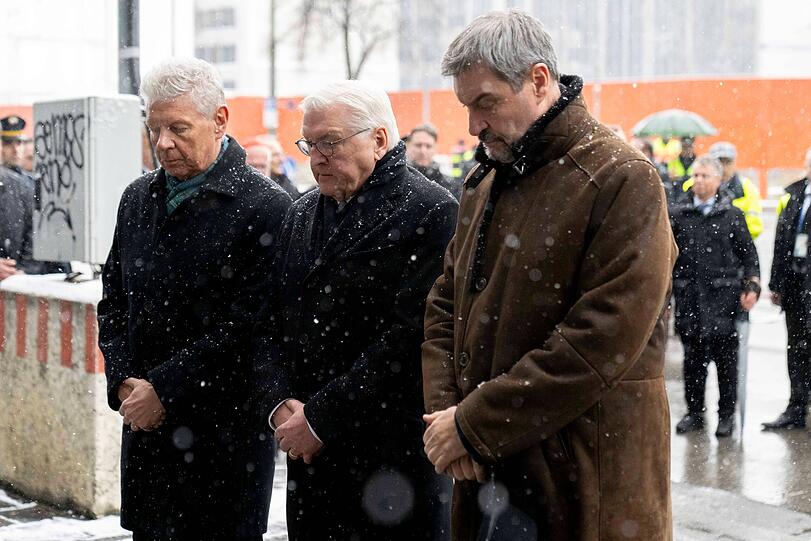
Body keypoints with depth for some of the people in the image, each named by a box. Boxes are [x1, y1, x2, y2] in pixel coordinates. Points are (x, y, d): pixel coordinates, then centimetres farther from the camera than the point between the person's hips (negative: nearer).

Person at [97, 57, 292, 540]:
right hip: (143, 427, 6)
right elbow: (114, 302, 16)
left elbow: (245, 324, -16)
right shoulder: (138, 198, 12)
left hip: (224, 432, -6)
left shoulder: (265, 207, -11)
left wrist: (165, 391, -15)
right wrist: (123, 383, 1)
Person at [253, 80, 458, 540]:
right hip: (308, 453, 6)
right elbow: (271, 322, 13)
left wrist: (321, 417, -15)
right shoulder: (303, 214, 14)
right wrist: (279, 405, -5)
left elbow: (411, 335, -17)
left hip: (394, 458, -6)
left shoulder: (431, 212, -9)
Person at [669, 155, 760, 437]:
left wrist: (752, 287, -4)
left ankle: (727, 414, 13)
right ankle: (695, 412, 19)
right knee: (692, 356, 7)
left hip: (724, 297, -1)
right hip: (688, 296, 1)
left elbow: (748, 254, 7)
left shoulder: (732, 214, 4)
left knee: (725, 356, 3)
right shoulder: (678, 213, 6)